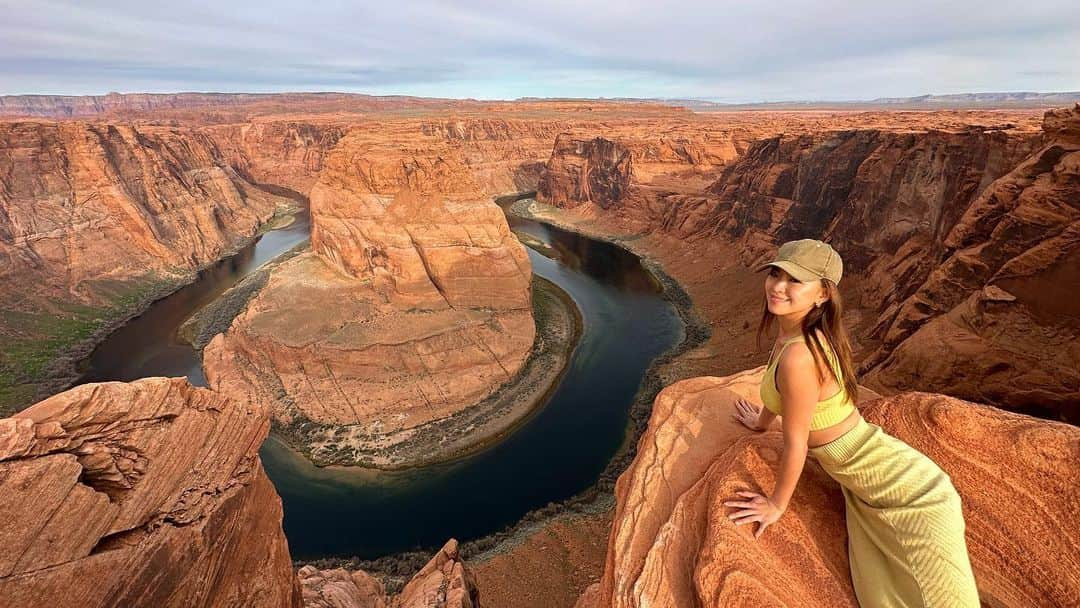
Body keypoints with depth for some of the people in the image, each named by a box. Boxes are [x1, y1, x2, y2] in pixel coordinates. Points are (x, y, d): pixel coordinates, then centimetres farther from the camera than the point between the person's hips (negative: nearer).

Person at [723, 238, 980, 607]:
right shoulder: (791, 326, -4)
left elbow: (795, 444, -19)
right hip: (863, 484, 8)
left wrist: (776, 505, -4)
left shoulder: (799, 354, -31)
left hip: (904, 491, -8)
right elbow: (778, 385, 16)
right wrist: (761, 421, 33)